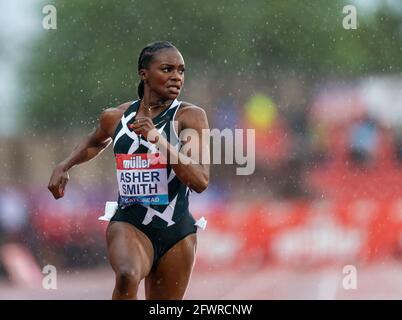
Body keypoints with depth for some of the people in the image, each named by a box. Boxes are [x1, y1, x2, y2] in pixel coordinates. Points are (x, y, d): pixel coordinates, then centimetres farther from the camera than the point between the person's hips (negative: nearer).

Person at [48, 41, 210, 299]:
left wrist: (157, 139, -23)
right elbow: (95, 144, 30)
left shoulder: (191, 116, -5)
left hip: (177, 232, 0)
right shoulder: (116, 117, 4)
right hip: (129, 223, 0)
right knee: (128, 276, -33)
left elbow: (201, 181, -17)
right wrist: (64, 166, 14)